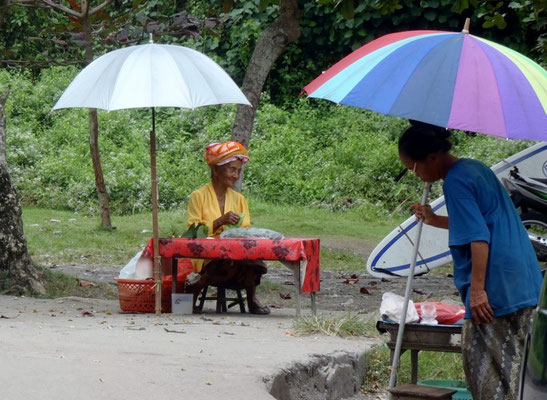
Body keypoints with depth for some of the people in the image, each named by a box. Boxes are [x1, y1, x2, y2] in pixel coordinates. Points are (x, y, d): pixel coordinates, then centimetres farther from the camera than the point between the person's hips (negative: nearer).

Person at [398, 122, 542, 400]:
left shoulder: (455, 182, -14)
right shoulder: (476, 168, 15)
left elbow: (478, 238, -21)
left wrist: (477, 289, -20)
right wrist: (436, 220, 27)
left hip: (494, 292, -10)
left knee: (484, 363, -3)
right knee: (513, 363, 14)